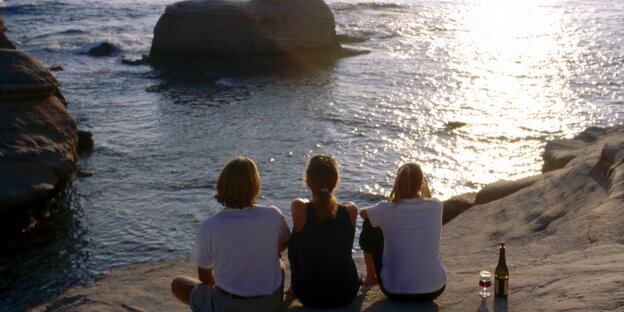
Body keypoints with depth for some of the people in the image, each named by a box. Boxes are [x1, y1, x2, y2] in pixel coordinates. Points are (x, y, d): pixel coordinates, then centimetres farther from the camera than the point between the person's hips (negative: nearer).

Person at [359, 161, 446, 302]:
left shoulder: (386, 209, -13)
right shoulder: (436, 207, -8)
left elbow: (363, 213, 12)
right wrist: (427, 193, 24)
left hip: (397, 292, -2)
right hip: (435, 290, 2)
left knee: (369, 228, 18)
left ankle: (371, 277, 37)